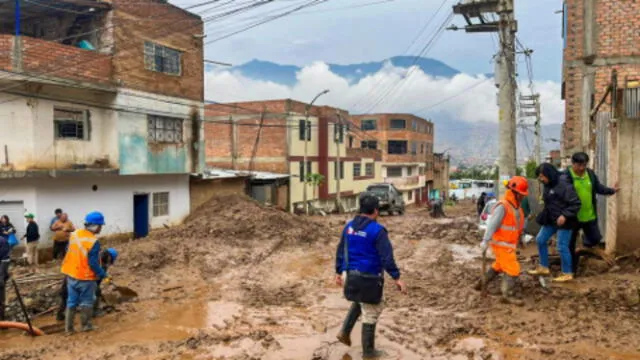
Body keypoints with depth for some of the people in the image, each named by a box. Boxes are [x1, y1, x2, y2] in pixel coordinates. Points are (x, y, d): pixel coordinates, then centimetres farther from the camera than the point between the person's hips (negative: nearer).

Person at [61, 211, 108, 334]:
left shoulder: (74, 234, -1)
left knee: (71, 301, 15)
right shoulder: (93, 241, -24)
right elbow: (93, 263, -23)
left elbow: (69, 252, 13)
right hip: (86, 278, -6)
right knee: (86, 302, 12)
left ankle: (68, 328, 19)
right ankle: (86, 325, 22)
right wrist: (103, 275, -14)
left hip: (71, 275, 6)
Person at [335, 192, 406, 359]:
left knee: (359, 301, 32)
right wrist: (397, 278, -17)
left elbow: (340, 251, 9)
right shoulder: (377, 230, -16)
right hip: (369, 278, -6)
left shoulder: (349, 226, 4)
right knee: (370, 313, 9)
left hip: (351, 275, 6)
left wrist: (339, 272, 19)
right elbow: (387, 257, -20)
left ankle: (345, 331, 23)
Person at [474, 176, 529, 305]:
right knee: (513, 270, -8)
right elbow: (492, 224, -24)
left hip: (509, 244, 10)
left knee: (498, 266, 25)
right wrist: (485, 241, -26)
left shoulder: (517, 206, 9)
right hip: (501, 244, -10)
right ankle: (507, 295, 2)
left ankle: (482, 282, 39)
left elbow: (519, 224, 16)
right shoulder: (502, 207, -21)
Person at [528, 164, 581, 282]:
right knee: (540, 240, 13)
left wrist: (565, 215, -25)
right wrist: (544, 215, 10)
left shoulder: (564, 184, -21)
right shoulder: (548, 185, 6)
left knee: (562, 247, -3)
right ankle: (543, 267, 26)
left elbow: (576, 203, -21)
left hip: (563, 220, -9)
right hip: (551, 219, 9)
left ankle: (567, 274, 13)